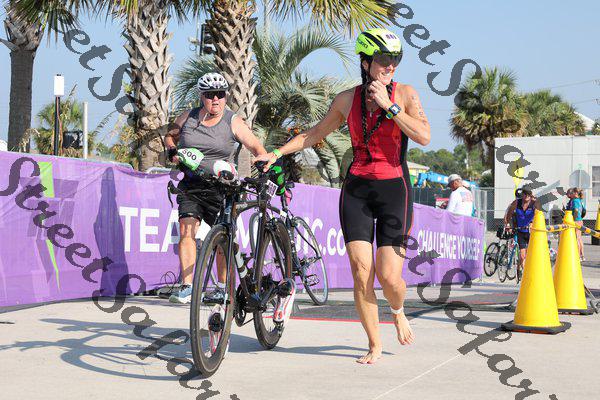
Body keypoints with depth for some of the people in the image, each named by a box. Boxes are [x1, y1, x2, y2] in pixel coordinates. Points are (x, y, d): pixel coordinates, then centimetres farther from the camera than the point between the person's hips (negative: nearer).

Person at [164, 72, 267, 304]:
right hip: (191, 185, 2)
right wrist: (172, 152, 1)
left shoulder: (233, 122, -4)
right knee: (187, 231, -13)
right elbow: (170, 136, 21)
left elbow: (256, 147, -7)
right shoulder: (188, 118, 5)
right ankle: (186, 288, -13)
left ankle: (223, 288, 20)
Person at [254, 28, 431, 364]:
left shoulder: (406, 94, -2)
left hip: (394, 189, -2)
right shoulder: (348, 99, 4)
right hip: (356, 189, 2)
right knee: (361, 273, -7)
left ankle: (399, 312, 29)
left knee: (389, 277, -8)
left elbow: (424, 136, -17)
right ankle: (375, 345, 9)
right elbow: (316, 133, 18)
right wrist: (276, 153, 13)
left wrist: (388, 105, -19)